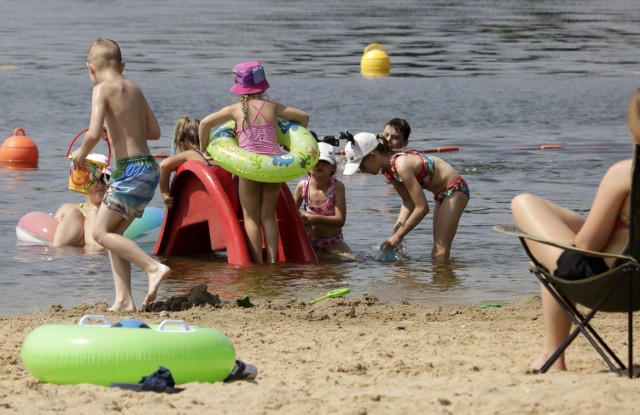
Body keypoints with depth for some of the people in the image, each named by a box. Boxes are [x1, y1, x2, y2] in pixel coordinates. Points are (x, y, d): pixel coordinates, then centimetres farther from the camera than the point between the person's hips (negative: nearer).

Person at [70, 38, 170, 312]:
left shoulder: (103, 90, -7)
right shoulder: (134, 89, 16)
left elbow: (93, 134, -18)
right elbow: (154, 131, 21)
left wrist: (81, 154, 2)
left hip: (131, 170, -8)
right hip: (149, 169, 8)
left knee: (102, 232, -2)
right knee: (113, 233, 14)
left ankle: (154, 268, -15)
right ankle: (124, 300, 7)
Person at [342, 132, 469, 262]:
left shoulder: (401, 166, -29)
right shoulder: (388, 169, -1)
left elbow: (422, 208, -26)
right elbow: (408, 202, 6)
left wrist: (399, 235, -19)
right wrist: (397, 231, -9)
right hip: (442, 193, 10)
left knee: (439, 253, -15)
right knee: (438, 252, 11)